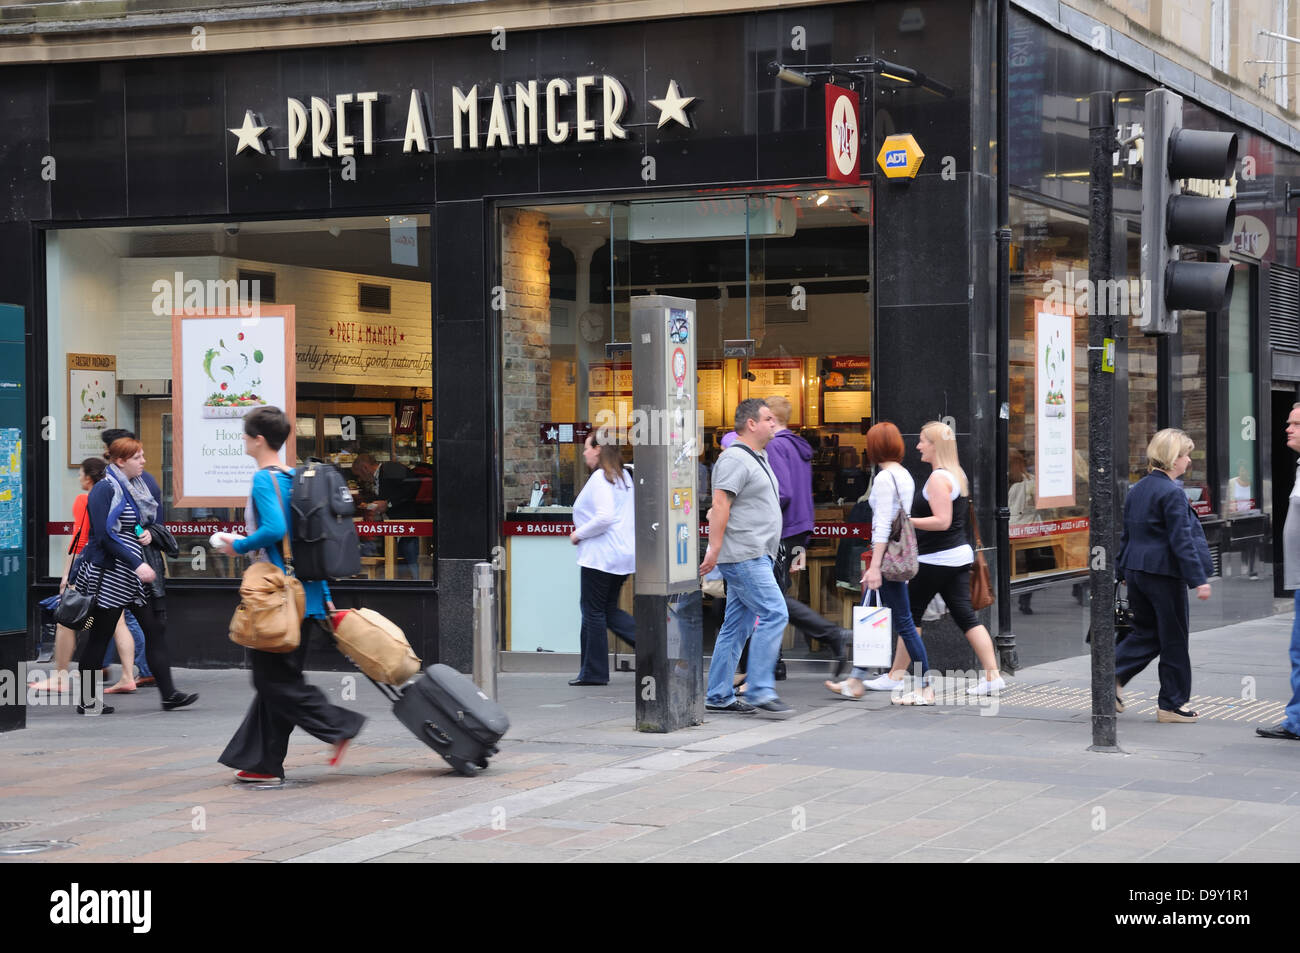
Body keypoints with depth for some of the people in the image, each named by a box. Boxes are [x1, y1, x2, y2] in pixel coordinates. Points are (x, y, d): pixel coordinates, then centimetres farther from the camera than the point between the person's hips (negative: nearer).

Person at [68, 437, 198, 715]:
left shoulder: (138, 487, 12)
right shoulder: (105, 489, -12)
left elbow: (150, 520, 24)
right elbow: (105, 534, -20)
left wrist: (148, 532, -1)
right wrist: (137, 564, -24)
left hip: (135, 576, 8)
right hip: (109, 574, -8)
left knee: (155, 629, 1)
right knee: (100, 635, 1)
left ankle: (169, 694, 0)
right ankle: (87, 701, 11)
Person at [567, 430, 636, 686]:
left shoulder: (600, 478, -14)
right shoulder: (624, 477, 15)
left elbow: (604, 517, -25)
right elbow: (634, 516, 20)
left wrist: (579, 534, -11)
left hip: (600, 556, -10)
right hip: (623, 553, 10)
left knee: (593, 611, 0)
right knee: (609, 610, 16)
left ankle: (593, 672, 5)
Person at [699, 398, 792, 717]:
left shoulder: (758, 458, 20)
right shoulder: (735, 459, -12)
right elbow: (720, 505, -19)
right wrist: (714, 549, -25)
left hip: (758, 556, 10)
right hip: (744, 556, -10)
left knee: (737, 626, 9)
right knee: (774, 614, -14)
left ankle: (719, 696, 12)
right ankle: (760, 691, -13)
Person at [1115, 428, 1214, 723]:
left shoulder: (1137, 489, 10)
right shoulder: (1172, 493, -15)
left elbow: (1126, 535, 16)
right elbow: (1181, 540, -18)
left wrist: (1123, 572, 22)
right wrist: (1199, 579, -16)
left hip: (1136, 571, 8)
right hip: (1164, 573, -8)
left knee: (1145, 631, 18)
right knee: (1174, 640, 4)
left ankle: (1113, 675, 0)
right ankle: (1172, 704, 10)